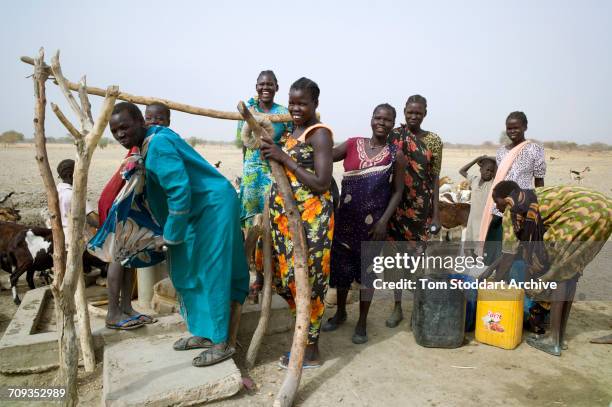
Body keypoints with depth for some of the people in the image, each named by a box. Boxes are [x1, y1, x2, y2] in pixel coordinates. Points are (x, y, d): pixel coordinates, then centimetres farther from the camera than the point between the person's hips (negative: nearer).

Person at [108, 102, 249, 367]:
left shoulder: (158, 145, -22)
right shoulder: (146, 144, 9)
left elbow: (180, 191, -27)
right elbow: (156, 192, 18)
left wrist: (170, 235, -19)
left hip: (214, 206, -10)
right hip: (197, 210, 10)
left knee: (212, 273, -5)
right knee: (188, 272, 14)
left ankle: (221, 343, 7)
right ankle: (202, 332, 28)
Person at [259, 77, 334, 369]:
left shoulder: (319, 134, -12)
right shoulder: (290, 130, 14)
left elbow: (322, 183, -20)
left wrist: (284, 158, -19)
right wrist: (270, 150, 2)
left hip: (309, 218, -9)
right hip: (284, 215, 9)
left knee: (306, 279, 0)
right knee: (286, 276, 16)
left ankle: (311, 351, 18)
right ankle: (308, 330, 37)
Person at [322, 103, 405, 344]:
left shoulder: (395, 155, -2)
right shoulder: (352, 145, 2)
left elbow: (397, 192, -1)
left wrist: (384, 221, -11)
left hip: (373, 221, -2)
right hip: (346, 217, 2)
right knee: (342, 264, 12)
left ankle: (362, 323, 23)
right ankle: (340, 313, 34)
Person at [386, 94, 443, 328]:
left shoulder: (434, 140, 3)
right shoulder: (394, 136, 1)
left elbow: (435, 178, 2)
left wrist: (436, 213, -2)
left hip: (421, 205, 0)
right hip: (397, 203, 0)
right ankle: (397, 307, 16)